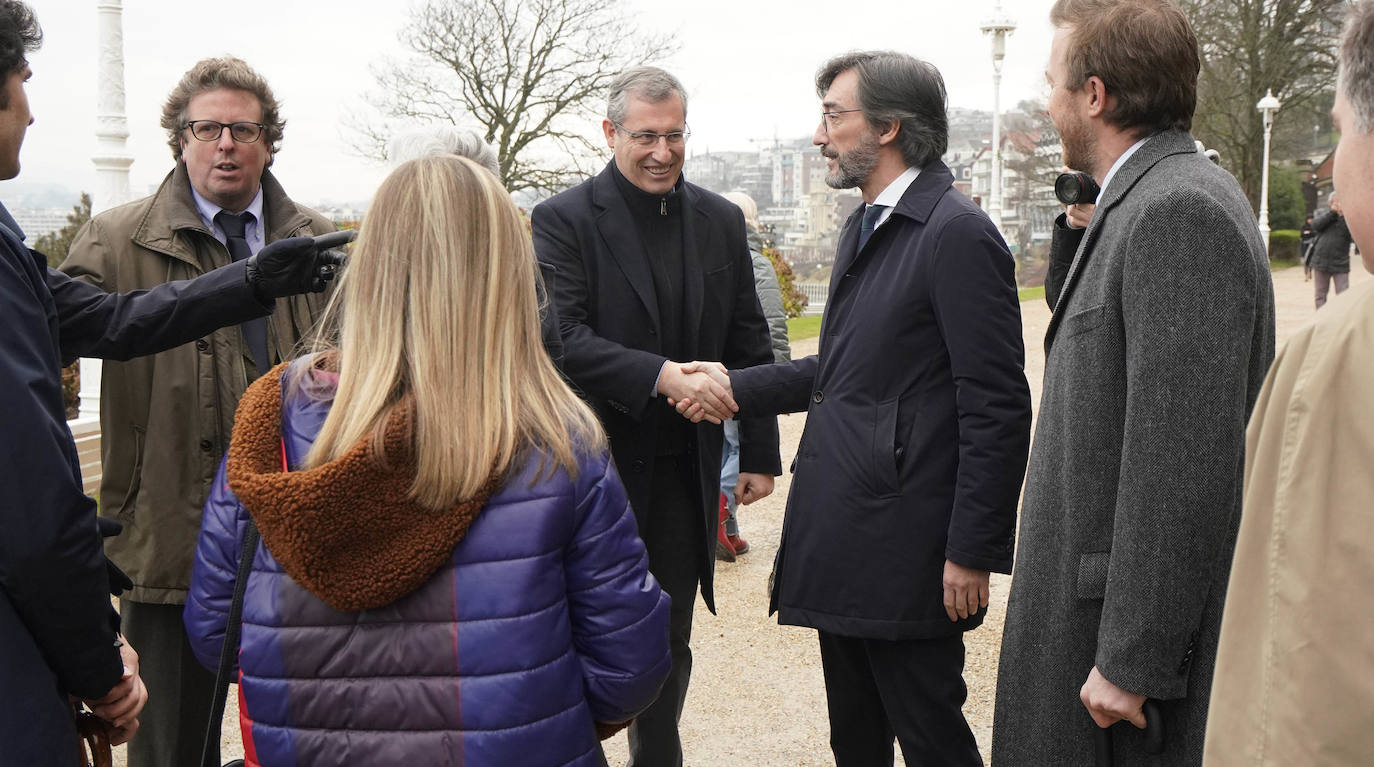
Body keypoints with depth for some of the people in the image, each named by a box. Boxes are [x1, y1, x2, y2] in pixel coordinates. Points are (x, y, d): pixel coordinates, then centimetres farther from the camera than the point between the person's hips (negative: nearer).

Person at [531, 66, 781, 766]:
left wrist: (760, 452, 9)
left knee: (670, 640, 16)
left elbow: (748, 343, 11)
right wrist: (660, 375, -30)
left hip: (685, 469, 4)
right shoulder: (563, 220, -8)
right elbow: (561, 338, -19)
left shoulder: (720, 221, 7)